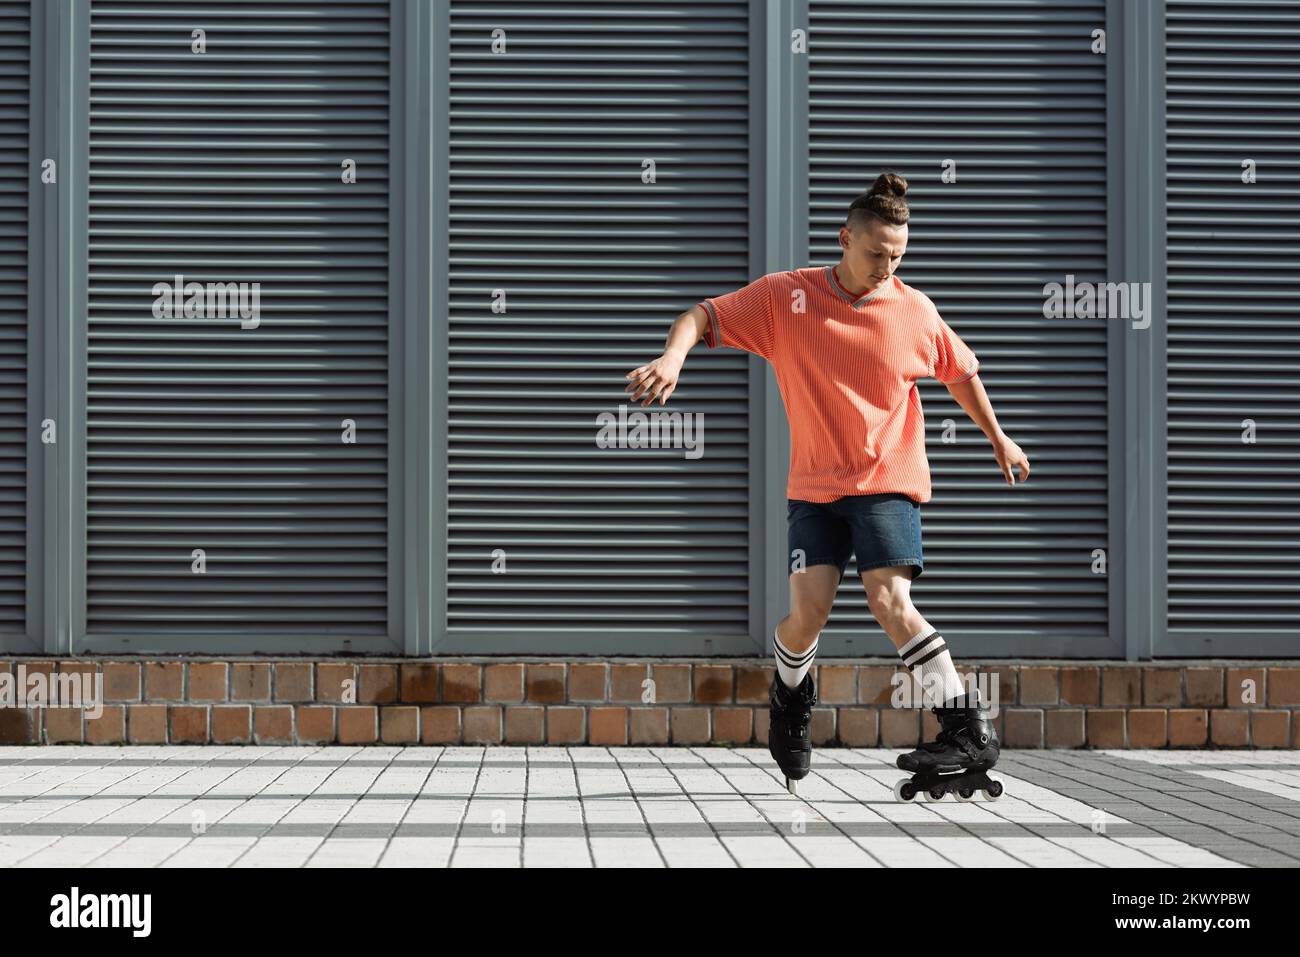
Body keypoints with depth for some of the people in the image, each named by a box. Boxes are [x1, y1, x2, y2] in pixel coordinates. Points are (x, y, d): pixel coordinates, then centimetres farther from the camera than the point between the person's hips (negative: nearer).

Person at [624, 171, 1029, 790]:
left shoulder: (915, 311, -1)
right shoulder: (785, 296, -4)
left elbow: (961, 372, 15)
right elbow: (704, 316, -3)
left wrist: (999, 439, 27)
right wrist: (673, 355, -25)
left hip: (887, 480, -1)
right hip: (814, 484, 1)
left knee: (889, 600, -20)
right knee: (810, 610, -9)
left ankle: (970, 729, -18)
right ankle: (790, 695, 27)